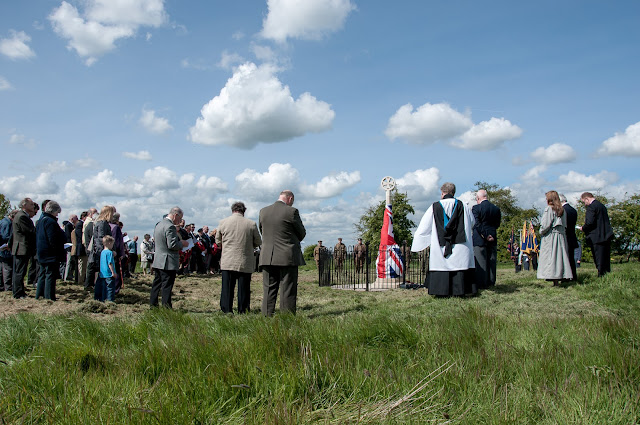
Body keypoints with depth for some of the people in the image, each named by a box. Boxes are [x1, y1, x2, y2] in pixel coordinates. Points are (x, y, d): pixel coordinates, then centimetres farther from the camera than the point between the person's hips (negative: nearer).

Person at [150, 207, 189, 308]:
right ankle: (166, 307, 1)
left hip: (157, 261, 9)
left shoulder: (159, 224, 12)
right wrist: (182, 244, -7)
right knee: (167, 285, -3)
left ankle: (153, 303, 22)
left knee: (157, 283, 16)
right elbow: (172, 245, -25)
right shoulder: (170, 226, -19)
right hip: (168, 262, -9)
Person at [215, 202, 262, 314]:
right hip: (245, 262, -1)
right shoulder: (251, 224, -3)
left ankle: (226, 311, 8)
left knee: (227, 288, 7)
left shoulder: (223, 222, 0)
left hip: (227, 261, 1)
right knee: (243, 288, 6)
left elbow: (217, 240, 12)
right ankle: (243, 311, 9)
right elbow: (258, 243, 6)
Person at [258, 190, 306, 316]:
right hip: (288, 257, -4)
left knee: (268, 290, 9)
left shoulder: (263, 211, 7)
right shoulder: (291, 211, -8)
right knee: (288, 291, 1)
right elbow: (302, 233, 1)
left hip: (267, 257, 5)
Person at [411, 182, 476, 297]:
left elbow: (424, 226, 5)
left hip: (440, 247, -1)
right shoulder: (462, 206, 3)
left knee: (441, 267, 2)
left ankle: (442, 292, 2)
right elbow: (472, 223, 16)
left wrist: (417, 244, 16)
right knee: (459, 266, 3)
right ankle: (459, 291, 2)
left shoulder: (435, 207, 1)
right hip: (460, 247, 1)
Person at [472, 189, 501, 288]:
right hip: (493, 239, 5)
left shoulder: (476, 208, -10)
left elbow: (477, 224, -15)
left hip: (480, 239, -5)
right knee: (491, 261, 12)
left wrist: (485, 236, -11)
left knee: (480, 262, 1)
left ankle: (481, 284, 2)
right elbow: (497, 224, 9)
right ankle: (491, 282, 18)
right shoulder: (496, 209, 5)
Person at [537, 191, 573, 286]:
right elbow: (564, 225, 11)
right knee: (559, 256, 8)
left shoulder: (549, 209, -10)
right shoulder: (562, 210, 9)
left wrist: (541, 232, 1)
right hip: (561, 235, 6)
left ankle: (555, 282, -9)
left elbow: (546, 225, -14)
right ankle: (558, 279, 7)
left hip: (550, 236, -6)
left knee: (551, 257, -5)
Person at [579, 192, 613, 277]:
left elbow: (590, 222, -22)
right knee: (606, 260, 14)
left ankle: (601, 277, -4)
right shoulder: (602, 205, 16)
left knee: (599, 261, -5)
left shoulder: (591, 207, -13)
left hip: (597, 238, -9)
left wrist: (583, 228, -3)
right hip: (606, 236, 9)